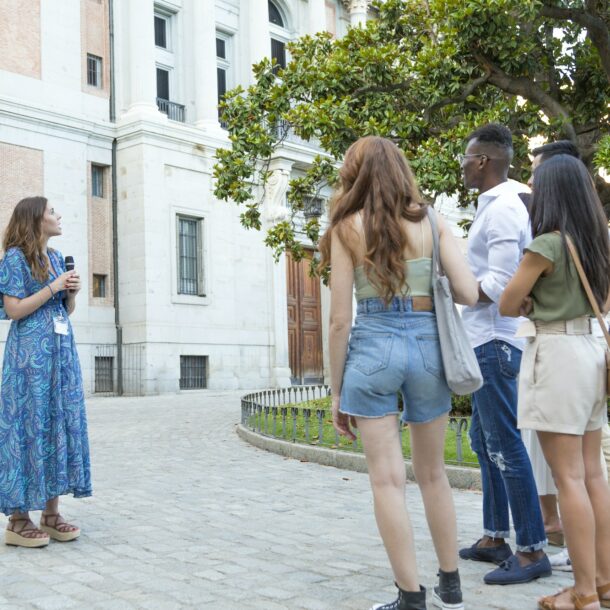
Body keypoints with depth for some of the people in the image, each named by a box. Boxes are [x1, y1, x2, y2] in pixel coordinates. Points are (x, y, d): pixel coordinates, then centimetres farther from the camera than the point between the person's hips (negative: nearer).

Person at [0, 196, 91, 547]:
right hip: (30, 354, -7)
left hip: (61, 350, 7)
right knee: (29, 426, -6)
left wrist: (72, 291, 1)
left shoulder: (56, 258, 16)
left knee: (61, 423, 4)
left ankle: (51, 513, 11)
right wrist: (53, 286, -13)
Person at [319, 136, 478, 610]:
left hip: (373, 348, -3)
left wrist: (336, 390, 4)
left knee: (388, 479, 2)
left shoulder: (348, 228, 0)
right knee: (433, 474, 16)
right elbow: (470, 294, -2)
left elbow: (340, 319, -3)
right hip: (427, 345, 3)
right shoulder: (431, 222, 5)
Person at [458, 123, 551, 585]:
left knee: (505, 445, -7)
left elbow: (500, 284, -22)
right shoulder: (501, 205, 16)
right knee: (485, 440, 15)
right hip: (485, 342, 11)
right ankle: (495, 538, 24)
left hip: (494, 342, -11)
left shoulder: (502, 209, -15)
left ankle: (533, 550, 1)